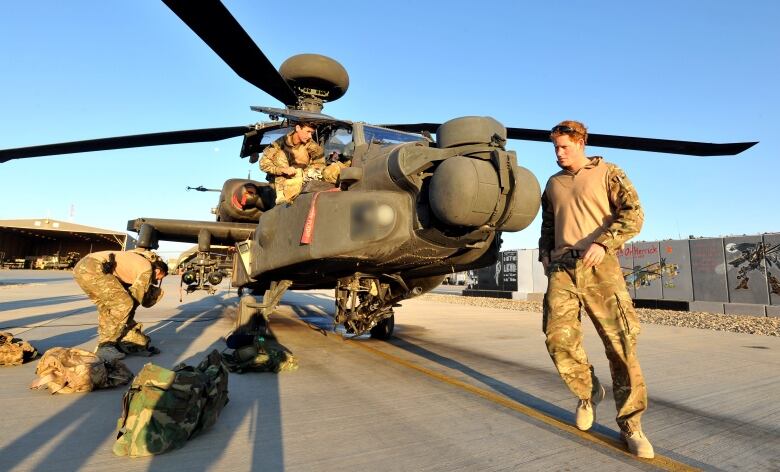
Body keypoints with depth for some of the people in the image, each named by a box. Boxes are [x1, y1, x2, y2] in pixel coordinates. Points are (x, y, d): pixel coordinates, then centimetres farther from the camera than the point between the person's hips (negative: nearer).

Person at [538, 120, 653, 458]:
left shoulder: (608, 173, 8)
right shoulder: (553, 184, 22)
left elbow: (633, 214, -3)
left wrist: (603, 242, -17)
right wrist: (545, 253, 15)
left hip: (599, 266, -3)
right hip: (561, 269, 4)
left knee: (620, 342, -6)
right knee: (559, 338, -9)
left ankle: (630, 425, 7)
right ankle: (588, 391, 19)